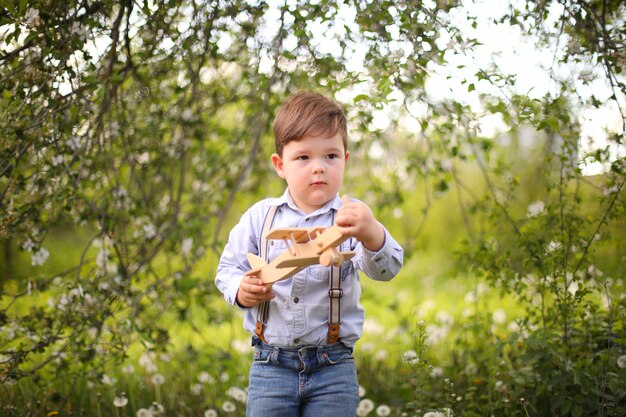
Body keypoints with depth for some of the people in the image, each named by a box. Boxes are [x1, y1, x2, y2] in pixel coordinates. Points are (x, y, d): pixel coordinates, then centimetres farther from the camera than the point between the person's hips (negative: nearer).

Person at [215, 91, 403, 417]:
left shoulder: (352, 217, -5)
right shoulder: (259, 217, 1)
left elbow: (385, 269, -20)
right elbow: (228, 268, 8)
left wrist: (372, 235, -42)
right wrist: (241, 290, -15)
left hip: (334, 367, -1)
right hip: (271, 365, 1)